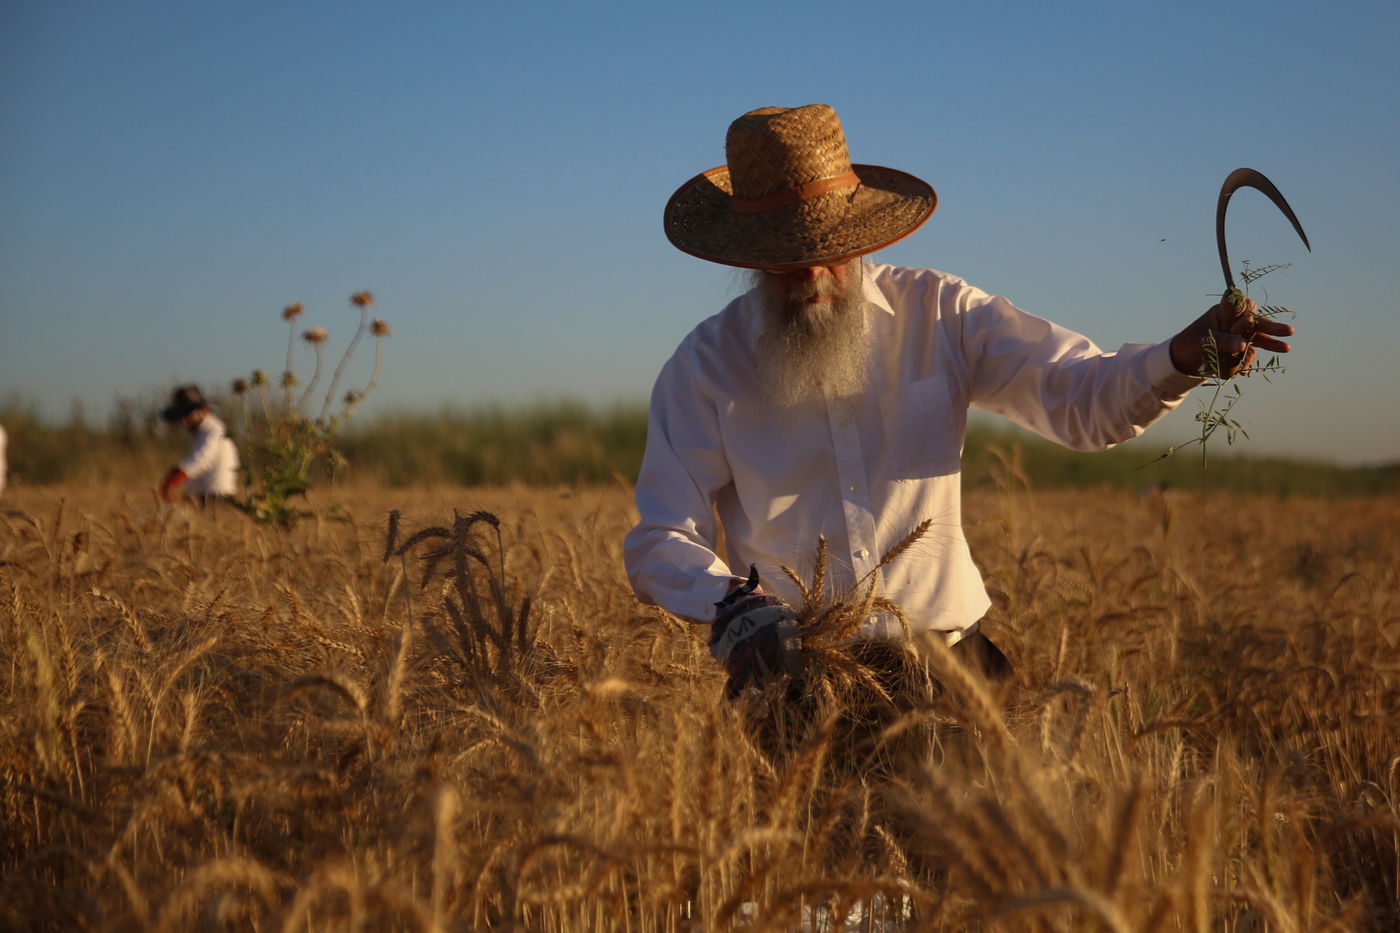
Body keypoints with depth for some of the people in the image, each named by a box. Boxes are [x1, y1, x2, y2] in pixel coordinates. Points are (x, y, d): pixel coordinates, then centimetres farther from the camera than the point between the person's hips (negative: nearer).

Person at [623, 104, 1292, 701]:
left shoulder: (937, 315, 4)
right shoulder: (704, 367, 1)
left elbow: (1086, 399, 0)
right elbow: (661, 543, -2)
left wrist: (1184, 357, -21)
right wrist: (734, 605, -24)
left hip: (947, 662, 1)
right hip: (795, 675, -1)